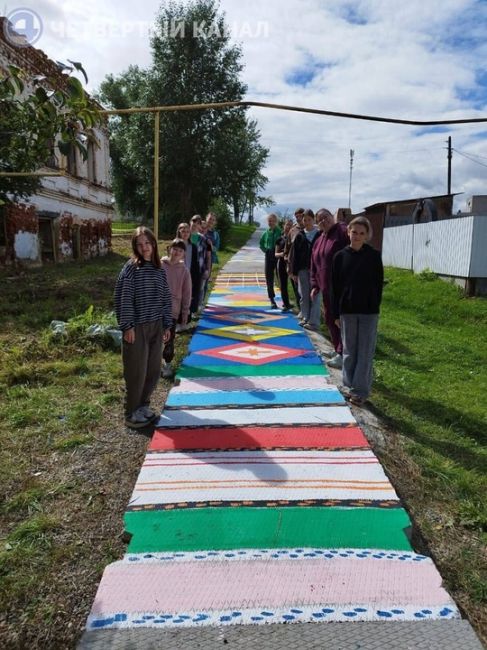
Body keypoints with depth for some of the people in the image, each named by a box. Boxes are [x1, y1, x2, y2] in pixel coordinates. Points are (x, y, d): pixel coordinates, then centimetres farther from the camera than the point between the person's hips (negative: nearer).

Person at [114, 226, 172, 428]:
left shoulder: (159, 269, 7)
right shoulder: (131, 268, -10)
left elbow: (165, 298, 12)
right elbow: (123, 298, -12)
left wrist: (167, 325, 11)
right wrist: (127, 326, -15)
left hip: (156, 326, 6)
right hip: (137, 328, -6)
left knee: (154, 370, 13)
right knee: (137, 372, 1)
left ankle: (143, 405, 33)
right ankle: (131, 413, 17)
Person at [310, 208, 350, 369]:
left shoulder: (343, 232, -10)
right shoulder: (318, 241, 16)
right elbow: (314, 266, 21)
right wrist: (315, 286, 14)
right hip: (326, 288, 9)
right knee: (329, 318, 16)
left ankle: (342, 354, 3)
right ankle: (337, 349, 30)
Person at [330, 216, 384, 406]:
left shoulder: (374, 256, -2)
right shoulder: (340, 256, 1)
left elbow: (378, 284, 1)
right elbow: (335, 286, 3)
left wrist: (375, 307, -3)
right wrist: (336, 313, 1)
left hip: (369, 311, -1)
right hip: (347, 310, 1)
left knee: (365, 352, 2)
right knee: (349, 350, 10)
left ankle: (360, 390, 8)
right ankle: (349, 385, 22)